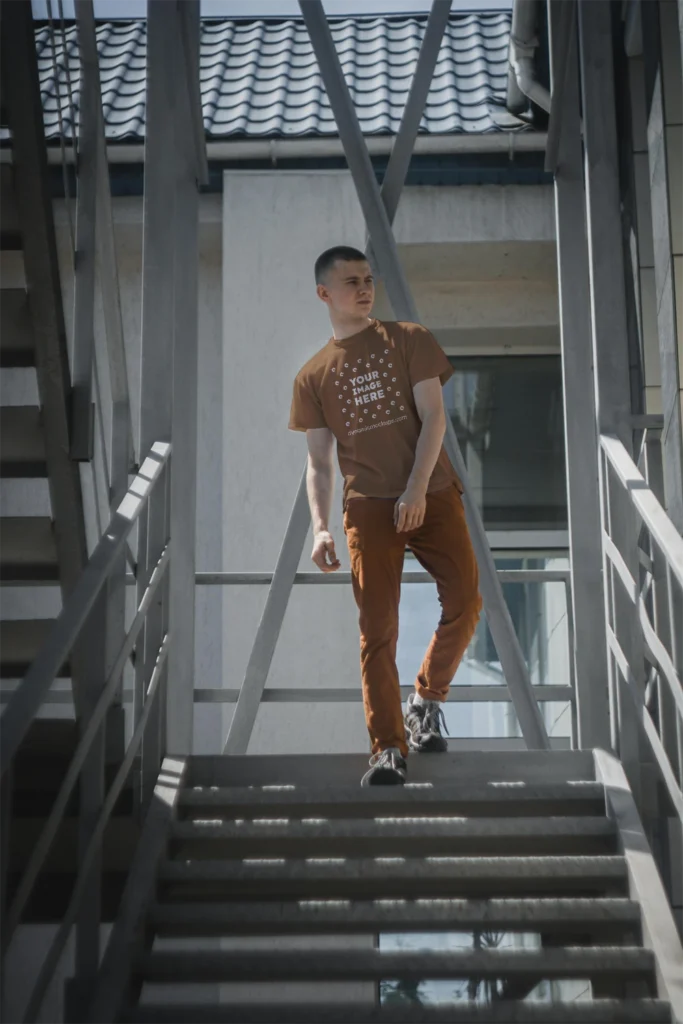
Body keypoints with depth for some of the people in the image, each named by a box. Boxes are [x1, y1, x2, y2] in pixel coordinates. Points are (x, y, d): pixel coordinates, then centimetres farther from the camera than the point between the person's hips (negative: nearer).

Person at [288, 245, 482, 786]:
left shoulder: (410, 340, 6)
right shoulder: (313, 376, 9)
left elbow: (433, 416, -3)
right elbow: (319, 462, 9)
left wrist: (416, 489, -15)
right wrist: (320, 528, -5)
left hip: (432, 494, 0)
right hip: (368, 505, 0)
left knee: (465, 604, -6)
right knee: (378, 629, -5)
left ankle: (426, 701, 18)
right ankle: (389, 749, -2)